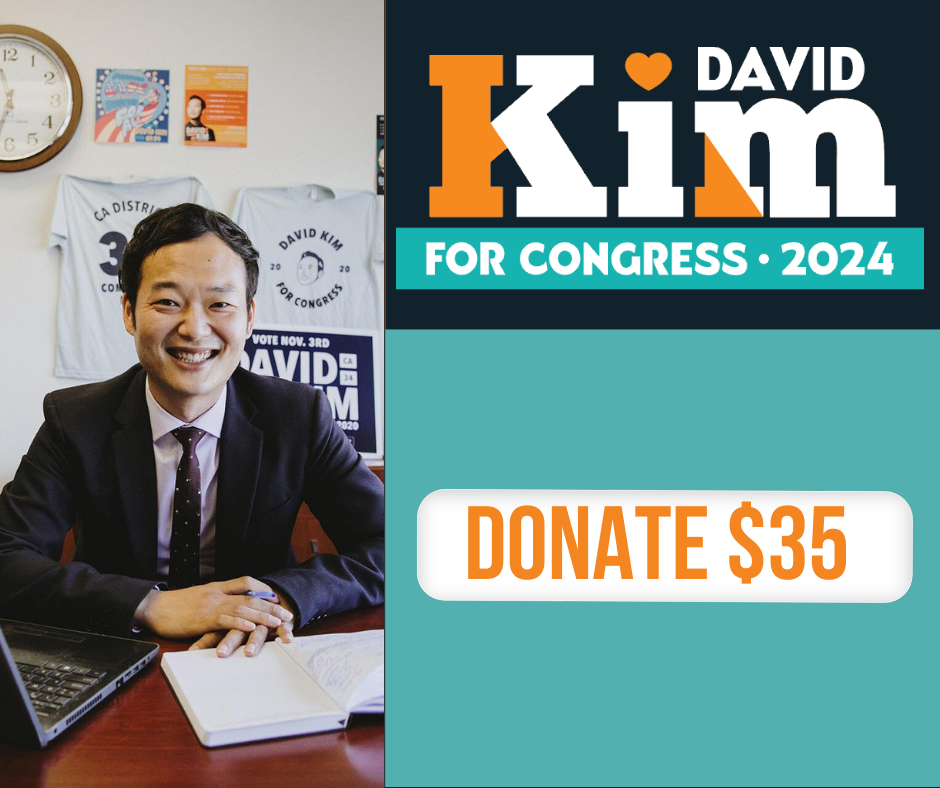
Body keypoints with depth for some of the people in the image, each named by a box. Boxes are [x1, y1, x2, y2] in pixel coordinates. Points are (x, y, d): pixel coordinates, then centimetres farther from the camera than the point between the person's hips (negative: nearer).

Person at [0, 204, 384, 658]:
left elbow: (393, 548, -8)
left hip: (252, 664, 1)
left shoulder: (301, 416, -6)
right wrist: (151, 605, -27)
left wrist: (284, 595, -25)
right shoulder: (73, 421, -5)